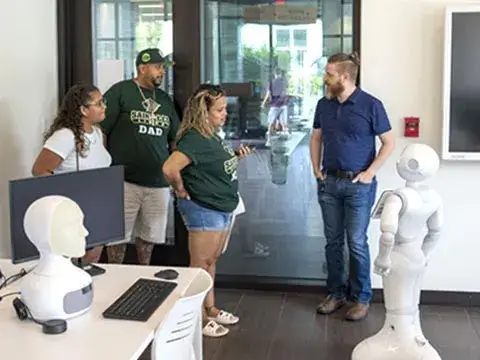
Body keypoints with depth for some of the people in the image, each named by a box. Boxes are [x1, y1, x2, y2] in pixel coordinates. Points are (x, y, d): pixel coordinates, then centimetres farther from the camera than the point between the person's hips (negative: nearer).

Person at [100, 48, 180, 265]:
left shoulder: (164, 99, 14)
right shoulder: (120, 91, -4)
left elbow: (175, 138, 19)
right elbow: (100, 131, -7)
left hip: (158, 182, 5)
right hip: (125, 180, -5)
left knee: (149, 233, 15)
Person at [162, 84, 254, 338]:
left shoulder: (213, 136, 9)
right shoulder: (194, 139, -22)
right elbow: (169, 168, -33)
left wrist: (236, 157, 5)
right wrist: (181, 191, -18)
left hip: (222, 207, 10)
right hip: (203, 209, -10)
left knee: (211, 261, 19)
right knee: (200, 264, 2)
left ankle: (210, 309, 32)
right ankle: (198, 317, 13)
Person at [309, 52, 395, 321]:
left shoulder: (371, 105, -10)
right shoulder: (324, 104, 4)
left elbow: (389, 143, -6)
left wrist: (370, 173, -11)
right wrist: (316, 169, 7)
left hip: (358, 184, -5)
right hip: (329, 182, 5)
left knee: (357, 243, 0)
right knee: (333, 241, 11)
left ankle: (362, 298, 14)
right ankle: (337, 293, 24)